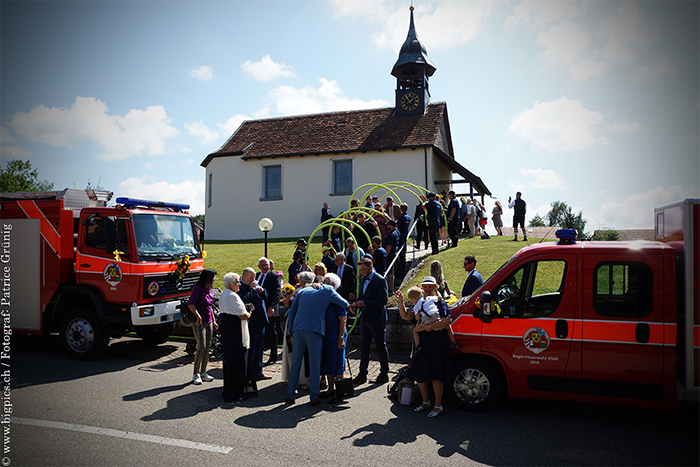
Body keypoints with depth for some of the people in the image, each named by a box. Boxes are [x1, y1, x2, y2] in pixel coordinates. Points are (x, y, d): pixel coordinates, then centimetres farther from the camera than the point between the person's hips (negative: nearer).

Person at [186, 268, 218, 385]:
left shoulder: (209, 290, 11)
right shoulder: (198, 288, -13)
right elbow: (190, 304, -22)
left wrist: (213, 321, 20)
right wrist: (198, 316, -23)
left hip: (208, 322, 7)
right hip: (199, 323, -7)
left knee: (207, 347, 8)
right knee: (201, 347, -8)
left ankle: (203, 372, 18)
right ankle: (196, 374, 4)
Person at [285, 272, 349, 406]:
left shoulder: (302, 291, 18)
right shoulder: (328, 290, 8)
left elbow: (291, 313, 16)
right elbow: (345, 304, 10)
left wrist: (291, 333, 20)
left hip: (298, 330, 4)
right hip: (314, 330, -4)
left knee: (295, 363, 11)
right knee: (314, 365, 4)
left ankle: (291, 395, 18)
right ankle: (314, 398, 10)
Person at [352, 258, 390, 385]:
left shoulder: (380, 280, -12)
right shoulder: (363, 280, 12)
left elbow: (384, 300, -19)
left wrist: (365, 303, -24)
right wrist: (356, 304, 0)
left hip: (377, 319, -7)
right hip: (365, 318, 8)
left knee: (381, 346, 4)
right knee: (364, 346, 10)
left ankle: (384, 374, 16)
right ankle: (362, 374, 18)